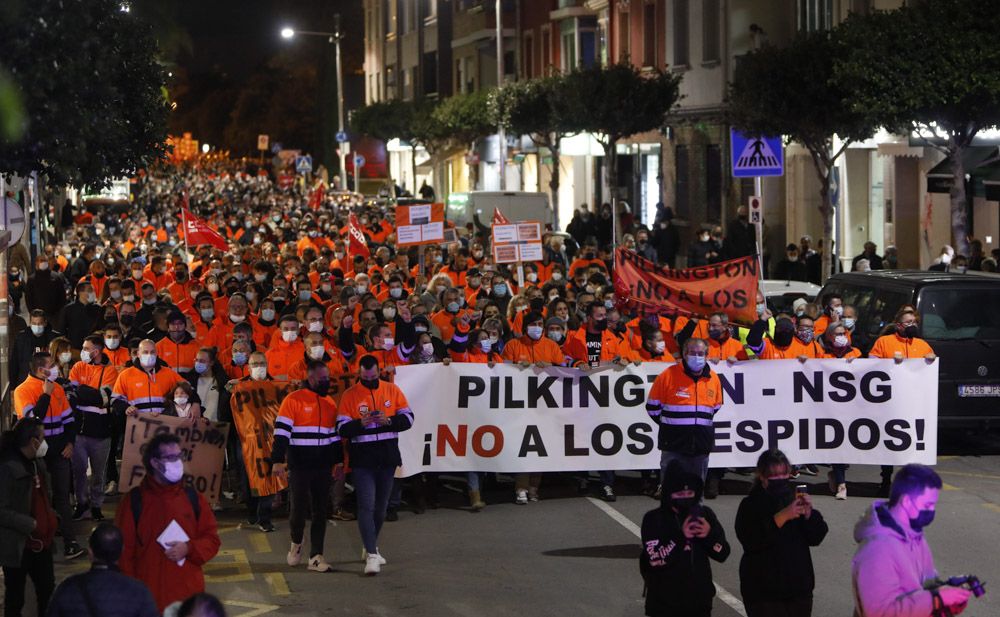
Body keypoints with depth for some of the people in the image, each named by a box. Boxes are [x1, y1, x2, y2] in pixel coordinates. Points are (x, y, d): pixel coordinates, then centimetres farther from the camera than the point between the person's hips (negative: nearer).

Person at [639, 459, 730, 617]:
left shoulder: (704, 515, 4)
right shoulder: (654, 519, -9)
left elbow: (722, 553, 4)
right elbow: (654, 559, -20)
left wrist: (710, 535, -15)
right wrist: (679, 537, -26)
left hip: (699, 600, 4)